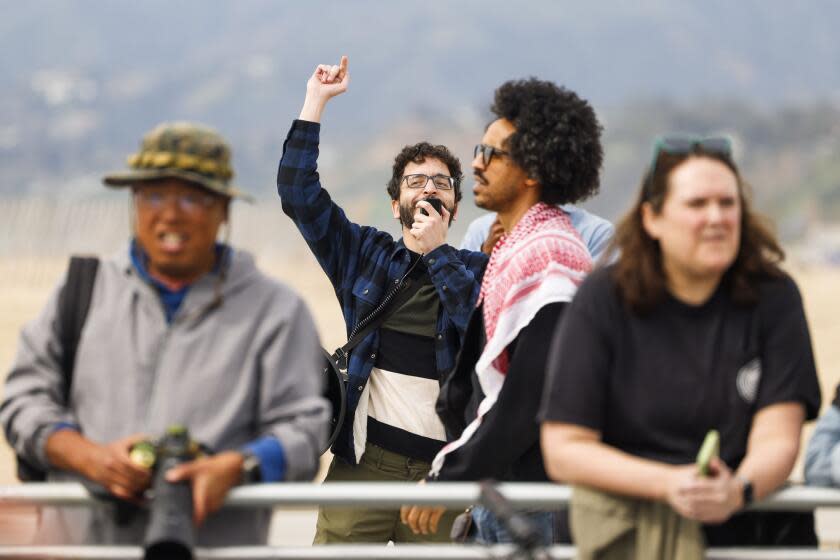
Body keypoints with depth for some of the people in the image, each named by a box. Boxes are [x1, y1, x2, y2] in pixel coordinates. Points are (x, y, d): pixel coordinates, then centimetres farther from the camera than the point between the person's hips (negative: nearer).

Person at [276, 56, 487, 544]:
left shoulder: (475, 269, 9)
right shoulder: (365, 255, 13)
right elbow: (298, 193, 6)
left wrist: (437, 250, -6)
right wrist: (316, 102, 5)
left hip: (443, 466, -1)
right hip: (366, 460, 1)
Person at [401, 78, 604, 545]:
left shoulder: (546, 256, -16)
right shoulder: (517, 247, 17)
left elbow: (528, 397, -23)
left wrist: (450, 478, -21)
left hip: (528, 495, -10)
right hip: (500, 489, 10)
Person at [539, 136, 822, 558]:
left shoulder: (774, 297, 4)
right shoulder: (604, 299, 1)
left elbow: (777, 438, -3)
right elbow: (563, 450, -4)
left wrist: (738, 490, -26)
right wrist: (669, 484, -20)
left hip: (735, 524, 2)